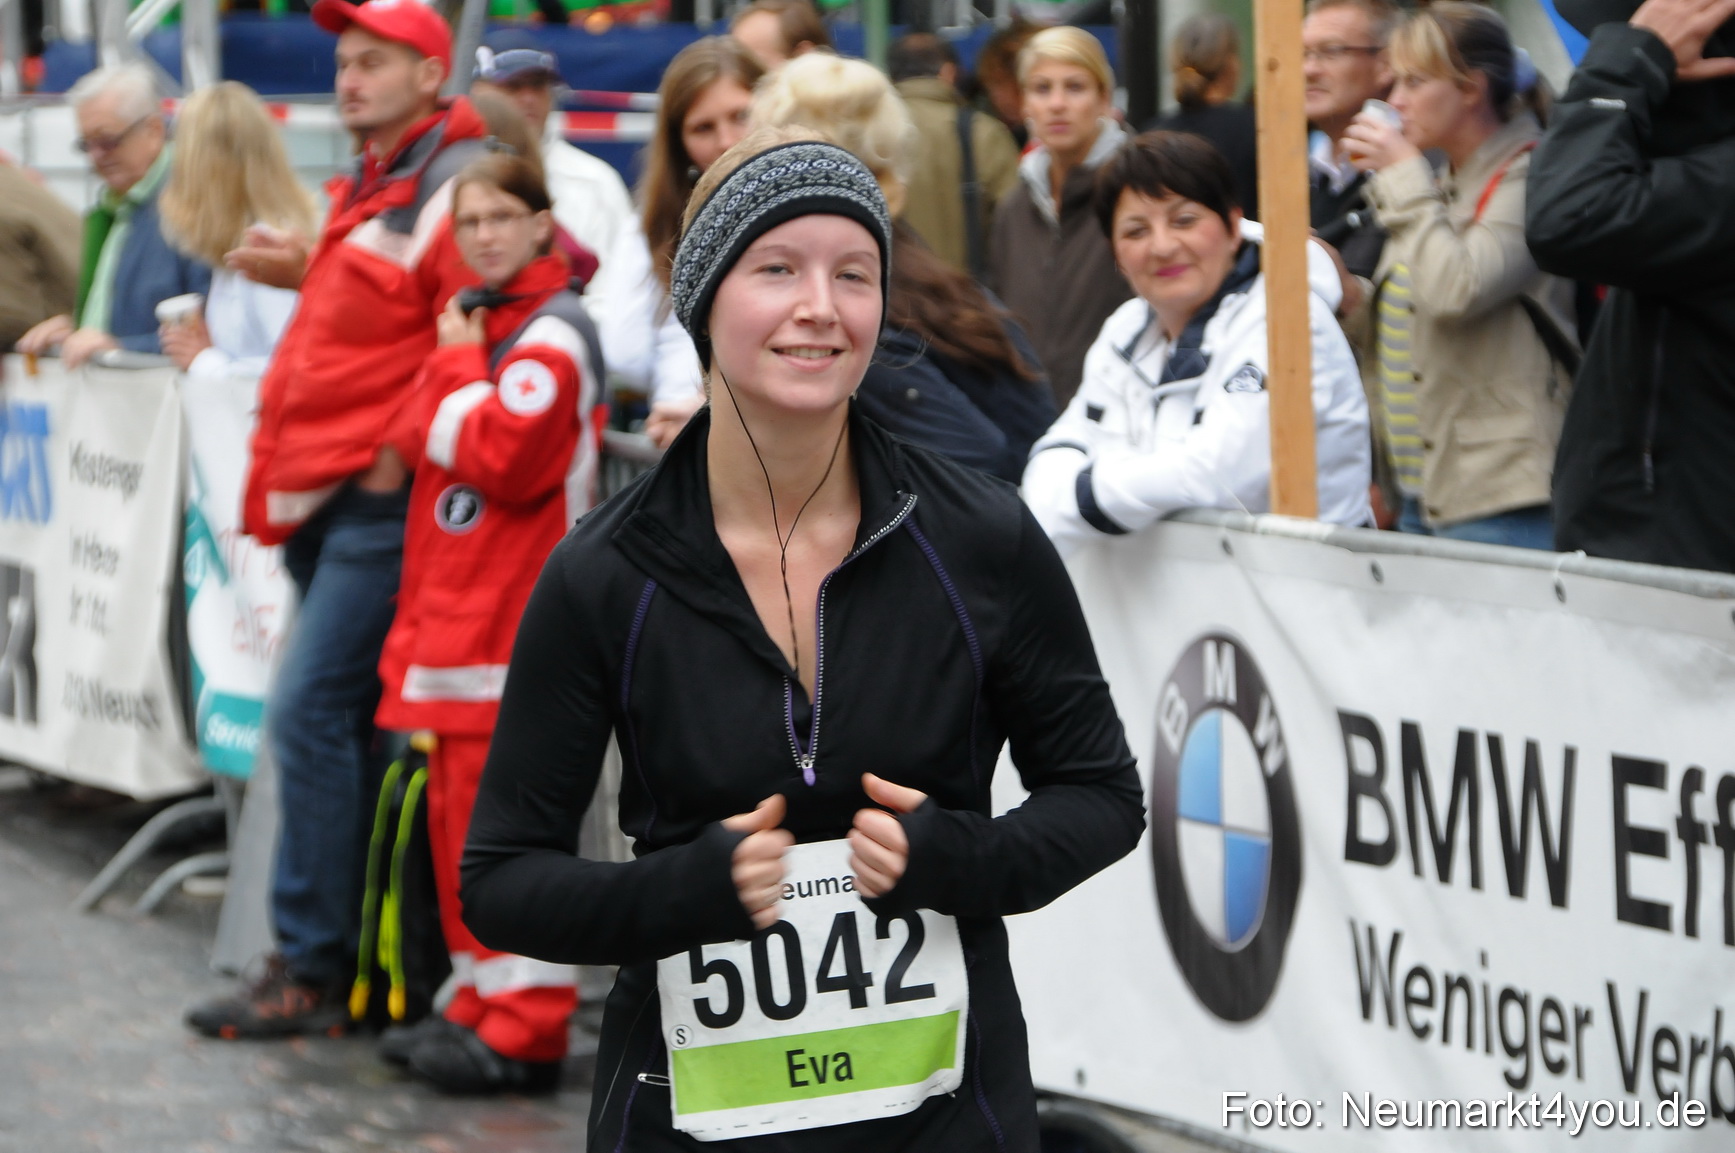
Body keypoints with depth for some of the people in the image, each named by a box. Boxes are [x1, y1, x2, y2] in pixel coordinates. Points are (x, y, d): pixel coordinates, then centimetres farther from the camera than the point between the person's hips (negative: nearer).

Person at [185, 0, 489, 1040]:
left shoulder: (456, 185, -11)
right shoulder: (367, 187, 20)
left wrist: (400, 456, -17)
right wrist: (307, 275, 13)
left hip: (383, 500, -10)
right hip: (329, 500, 10)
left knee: (312, 712, -12)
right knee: (354, 724, 11)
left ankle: (312, 971, -8)